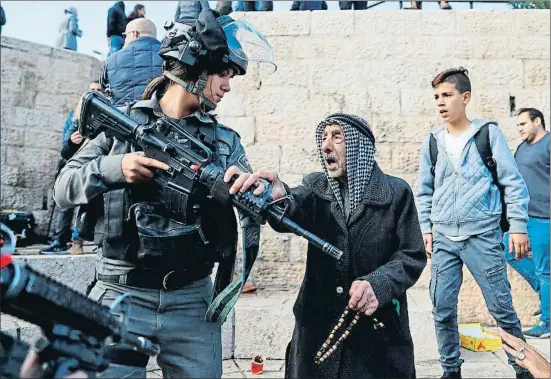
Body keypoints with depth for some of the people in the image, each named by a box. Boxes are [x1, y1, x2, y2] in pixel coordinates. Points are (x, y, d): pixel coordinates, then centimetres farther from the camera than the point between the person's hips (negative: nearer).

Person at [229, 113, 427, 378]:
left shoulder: (396, 192, -1)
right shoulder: (315, 187, 4)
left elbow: (412, 256, -4)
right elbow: (293, 211, -17)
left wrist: (379, 285, -23)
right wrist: (277, 196, -42)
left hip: (378, 330, -2)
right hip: (318, 328, 2)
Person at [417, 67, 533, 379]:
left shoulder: (489, 133, -1)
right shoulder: (433, 142, 8)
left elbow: (513, 183, -1)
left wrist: (518, 227, -6)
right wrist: (426, 228, 8)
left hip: (483, 236, -3)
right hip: (444, 239, 3)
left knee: (502, 308, 3)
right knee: (442, 309, 5)